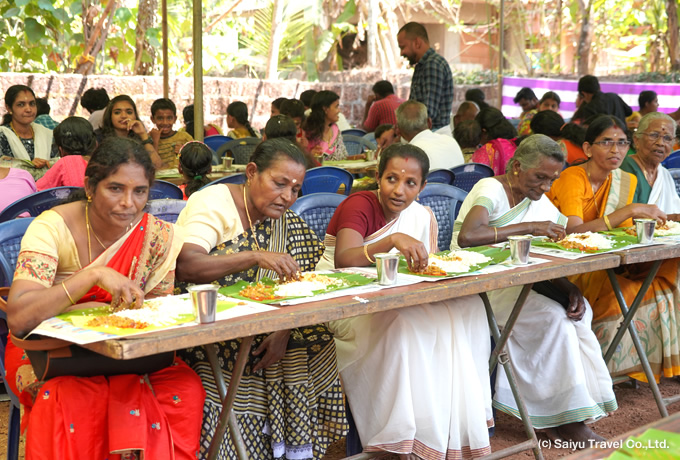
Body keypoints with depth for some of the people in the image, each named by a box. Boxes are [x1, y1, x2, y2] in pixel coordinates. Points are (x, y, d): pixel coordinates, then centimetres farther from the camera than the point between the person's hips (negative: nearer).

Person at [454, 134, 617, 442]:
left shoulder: (541, 203, 9)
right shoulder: (491, 189, -14)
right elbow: (467, 236, -34)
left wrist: (570, 289, -16)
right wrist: (528, 227, -28)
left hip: (513, 284, 7)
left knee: (578, 311, -16)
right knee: (553, 316, -24)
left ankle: (558, 416, -13)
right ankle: (566, 419, -13)